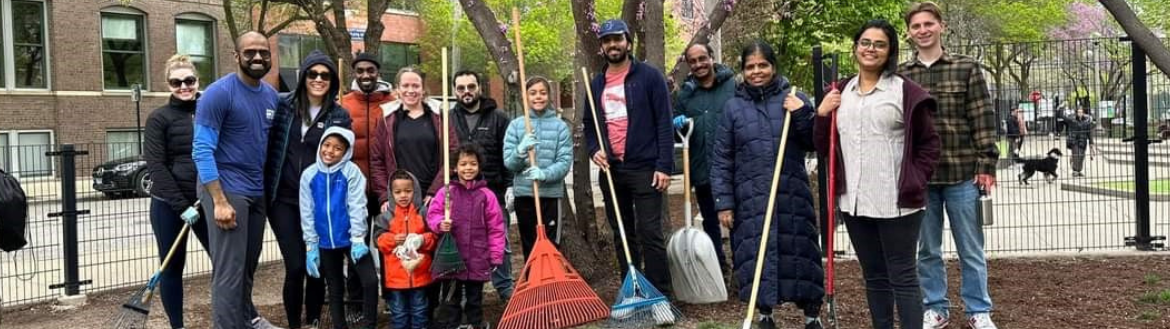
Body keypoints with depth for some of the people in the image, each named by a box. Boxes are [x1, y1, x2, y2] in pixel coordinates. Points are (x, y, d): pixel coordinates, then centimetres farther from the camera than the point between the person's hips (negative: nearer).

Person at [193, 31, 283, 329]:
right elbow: (202, 150, -15)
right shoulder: (219, 93, -12)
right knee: (230, 270, -6)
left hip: (258, 191, 7)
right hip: (227, 190, -7)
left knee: (249, 264, 18)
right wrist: (219, 201, -20)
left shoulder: (272, 95, 9)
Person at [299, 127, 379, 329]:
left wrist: (358, 239, -14)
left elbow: (357, 206, -10)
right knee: (335, 289, 14)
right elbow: (307, 213, 2)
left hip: (350, 238, -3)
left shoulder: (351, 172, -9)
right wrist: (311, 246, 1)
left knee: (370, 281, -13)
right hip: (325, 243, 3)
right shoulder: (309, 175, -2)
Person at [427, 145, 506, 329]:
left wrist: (496, 256, -3)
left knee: (475, 299, 15)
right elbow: (432, 215, -1)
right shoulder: (445, 192, -4)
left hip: (478, 260, 0)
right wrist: (440, 224, -23)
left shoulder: (486, 195, -3)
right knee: (450, 300, 9)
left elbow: (496, 228, -1)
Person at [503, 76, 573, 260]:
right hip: (524, 194, 2)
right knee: (529, 246, 11)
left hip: (551, 194, -2)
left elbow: (565, 162, -7)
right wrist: (521, 151, -21)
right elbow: (508, 162, 0)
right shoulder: (516, 125, 4)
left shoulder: (560, 126, 0)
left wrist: (545, 174, -25)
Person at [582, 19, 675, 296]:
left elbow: (664, 123, -7)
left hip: (645, 169, -5)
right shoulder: (596, 84, 12)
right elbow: (589, 124, 20)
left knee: (650, 234, -5)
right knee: (622, 235, 11)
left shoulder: (649, 76, -3)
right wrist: (594, 149, -1)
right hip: (610, 170, 5)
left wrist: (664, 166, -14)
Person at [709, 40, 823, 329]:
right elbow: (721, 160, 3)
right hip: (750, 198, 0)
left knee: (799, 252, 3)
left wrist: (802, 114, -11)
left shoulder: (795, 99, 5)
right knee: (756, 255, 4)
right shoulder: (732, 107, 4)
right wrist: (724, 202, -2)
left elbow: (814, 143, 4)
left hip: (791, 195, 0)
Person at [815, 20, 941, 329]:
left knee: (902, 277, 0)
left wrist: (914, 182, -8)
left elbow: (929, 142, 0)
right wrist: (822, 115, -2)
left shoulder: (906, 91, -3)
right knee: (874, 277, 15)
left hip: (896, 202, -5)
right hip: (854, 201, 5)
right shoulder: (841, 93, 12)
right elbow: (824, 148, 13)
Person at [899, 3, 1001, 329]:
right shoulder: (900, 75, 5)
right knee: (927, 250, 11)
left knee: (970, 249, 8)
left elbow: (983, 120, -1)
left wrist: (986, 165, -7)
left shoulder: (967, 67, 1)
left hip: (962, 173, -1)